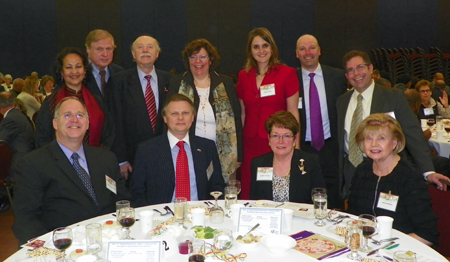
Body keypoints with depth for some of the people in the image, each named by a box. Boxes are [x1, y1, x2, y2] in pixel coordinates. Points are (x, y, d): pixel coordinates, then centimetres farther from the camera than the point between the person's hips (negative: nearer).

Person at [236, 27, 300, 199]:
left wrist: (296, 146, -7)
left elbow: (293, 112, -2)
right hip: (250, 143, 3)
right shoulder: (243, 76, 9)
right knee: (249, 193, 2)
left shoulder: (287, 73, 0)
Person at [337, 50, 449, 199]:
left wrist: (428, 171, -19)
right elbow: (340, 139, 11)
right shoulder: (342, 101, 8)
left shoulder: (394, 97, -5)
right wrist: (340, 176, 6)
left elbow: (413, 135, -10)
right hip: (351, 174, 3)